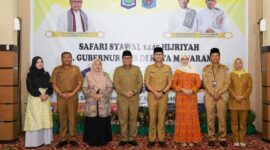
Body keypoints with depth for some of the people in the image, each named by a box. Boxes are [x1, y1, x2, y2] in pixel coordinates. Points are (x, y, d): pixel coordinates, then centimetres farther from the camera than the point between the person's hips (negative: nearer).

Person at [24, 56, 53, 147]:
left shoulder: (46, 74, 11)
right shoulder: (30, 75, 0)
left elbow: (50, 86, 7)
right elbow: (30, 88, -7)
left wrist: (47, 94, -12)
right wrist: (39, 95, -16)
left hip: (45, 98, 4)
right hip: (34, 99, -4)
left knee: (45, 119, 3)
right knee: (35, 119, -4)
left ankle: (45, 139, 10)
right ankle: (35, 141, 0)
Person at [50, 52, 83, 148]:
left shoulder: (76, 69, 6)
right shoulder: (57, 69, 5)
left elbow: (79, 83, 2)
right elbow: (54, 84, 1)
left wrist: (72, 93, -10)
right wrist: (61, 94, -11)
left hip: (73, 97, 0)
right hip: (61, 97, 0)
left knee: (72, 118, 3)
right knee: (62, 118, 5)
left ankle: (72, 139, 11)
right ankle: (63, 139, 12)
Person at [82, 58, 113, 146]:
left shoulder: (105, 75, 6)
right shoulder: (88, 75, 5)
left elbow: (110, 88, 0)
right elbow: (84, 88, 1)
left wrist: (101, 95, -13)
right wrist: (92, 95, -15)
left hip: (103, 103, 0)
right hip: (91, 103, 0)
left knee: (103, 122, 1)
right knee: (92, 122, 0)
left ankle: (103, 140, 12)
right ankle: (92, 141, 11)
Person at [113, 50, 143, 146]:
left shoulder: (137, 69, 8)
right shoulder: (118, 70, 6)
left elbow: (140, 82, 2)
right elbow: (116, 84, -2)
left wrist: (133, 92, -13)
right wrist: (125, 93, -14)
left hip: (134, 98, 1)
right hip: (122, 98, -1)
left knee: (133, 118, 5)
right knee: (123, 119, 1)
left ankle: (132, 138, 14)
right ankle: (124, 138, 12)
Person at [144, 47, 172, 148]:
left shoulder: (167, 68, 6)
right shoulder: (149, 68, 3)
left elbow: (170, 83, 4)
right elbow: (147, 83, -1)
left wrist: (162, 92, -10)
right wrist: (155, 92, -13)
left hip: (163, 96, 1)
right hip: (152, 95, -1)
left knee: (162, 118, 3)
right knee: (152, 117, 2)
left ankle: (161, 139, 11)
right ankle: (152, 139, 9)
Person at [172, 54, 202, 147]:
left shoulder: (194, 71, 9)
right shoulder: (177, 71, 4)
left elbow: (198, 83, 4)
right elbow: (173, 84, 0)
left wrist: (192, 90, -12)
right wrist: (183, 90, -14)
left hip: (192, 97, 2)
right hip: (181, 97, -2)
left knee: (192, 117, 2)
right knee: (182, 117, -2)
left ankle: (191, 139, 10)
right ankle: (182, 139, 5)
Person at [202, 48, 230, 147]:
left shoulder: (225, 68, 7)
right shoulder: (205, 69, 7)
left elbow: (227, 83, 1)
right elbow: (205, 83, -1)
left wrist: (219, 93, -11)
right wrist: (213, 94, -11)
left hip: (222, 96, 0)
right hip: (209, 96, 0)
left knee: (222, 118, 1)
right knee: (210, 118, 2)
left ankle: (222, 138, 10)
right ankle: (211, 138, 10)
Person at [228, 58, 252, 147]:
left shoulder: (247, 75, 11)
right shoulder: (231, 75, 7)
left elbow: (249, 87, 4)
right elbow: (229, 87, 0)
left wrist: (243, 96, -10)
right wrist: (235, 97, -12)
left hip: (244, 101, 1)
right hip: (233, 101, -1)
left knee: (243, 122, 2)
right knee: (234, 121, 0)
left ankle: (242, 140, 9)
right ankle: (236, 140, 6)